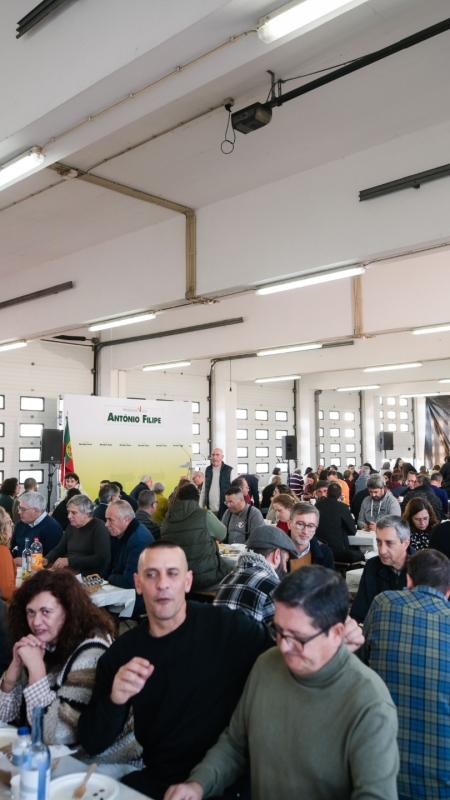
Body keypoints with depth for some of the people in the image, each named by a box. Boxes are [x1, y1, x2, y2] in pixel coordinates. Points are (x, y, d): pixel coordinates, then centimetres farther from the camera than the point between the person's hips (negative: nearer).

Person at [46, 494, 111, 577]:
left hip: (91, 577, -7)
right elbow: (59, 549, 20)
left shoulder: (99, 527, -8)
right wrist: (46, 560, -3)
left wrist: (69, 561, -23)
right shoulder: (71, 526, 14)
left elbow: (101, 559, -19)